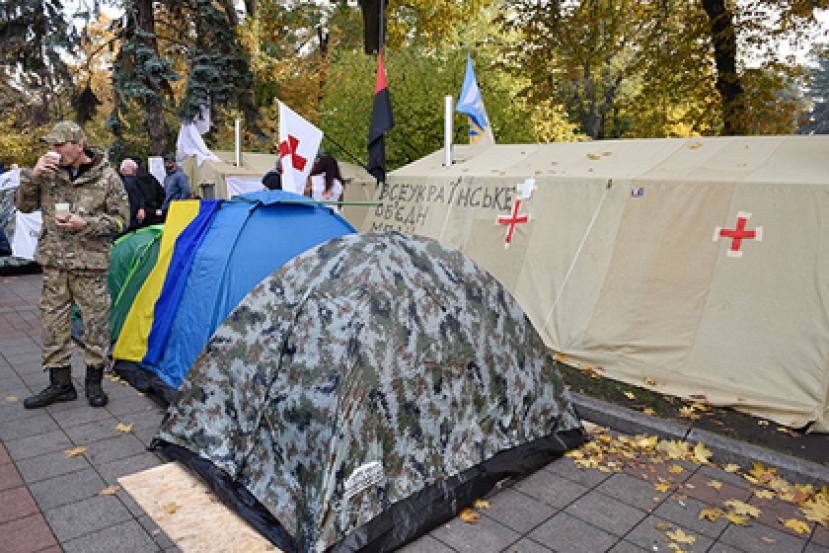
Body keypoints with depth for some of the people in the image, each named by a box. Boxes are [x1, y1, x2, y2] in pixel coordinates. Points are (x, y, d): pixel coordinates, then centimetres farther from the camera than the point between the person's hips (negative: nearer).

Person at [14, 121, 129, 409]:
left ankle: (94, 382, 20)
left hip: (90, 263, -4)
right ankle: (60, 384, 21)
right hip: (54, 262, 4)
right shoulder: (49, 172, 3)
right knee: (53, 320, 8)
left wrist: (85, 225, -18)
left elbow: (120, 221, -5)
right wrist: (32, 176, -8)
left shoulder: (106, 177, -7)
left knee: (96, 320, 3)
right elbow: (24, 206, 8)